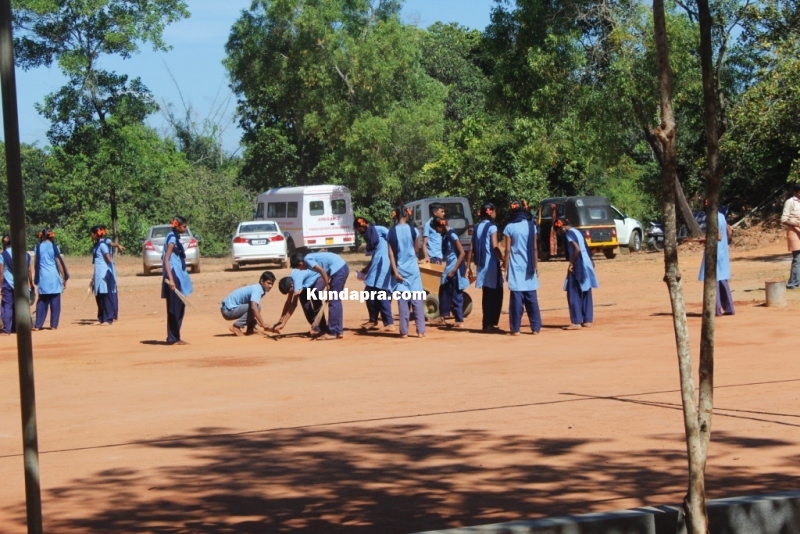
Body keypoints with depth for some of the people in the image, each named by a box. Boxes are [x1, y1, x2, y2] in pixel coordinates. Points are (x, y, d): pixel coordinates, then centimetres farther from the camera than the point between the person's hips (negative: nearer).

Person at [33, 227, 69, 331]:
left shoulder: (38, 247, 5)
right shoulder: (53, 246, -3)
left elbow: (35, 264, 6)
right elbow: (59, 263, -4)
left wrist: (36, 279, 14)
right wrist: (64, 278, 2)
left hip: (43, 277, 3)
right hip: (54, 277, -3)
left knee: (42, 302, 8)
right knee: (55, 302, 3)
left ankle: (38, 325, 3)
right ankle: (53, 324, 2)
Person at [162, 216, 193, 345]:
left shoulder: (175, 237, 14)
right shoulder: (172, 238, -14)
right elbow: (166, 259, -22)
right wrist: (170, 279, -30)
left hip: (178, 277, 10)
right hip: (174, 277, -10)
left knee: (179, 308, 12)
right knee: (174, 309, -6)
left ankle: (175, 338, 17)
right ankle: (173, 339, -2)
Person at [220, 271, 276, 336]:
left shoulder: (258, 289, 9)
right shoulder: (257, 289, -20)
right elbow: (254, 307, -36)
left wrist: (260, 323, 12)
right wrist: (263, 324, -37)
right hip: (228, 311, -10)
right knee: (256, 307, -21)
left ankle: (249, 329, 11)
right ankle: (236, 327, -16)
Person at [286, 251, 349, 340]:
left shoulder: (307, 260, -6)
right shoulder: (310, 258, 21)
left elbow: (322, 271, -15)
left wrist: (328, 286, -7)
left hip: (338, 270, -10)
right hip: (343, 268, 10)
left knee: (333, 302, -4)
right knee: (336, 301, 16)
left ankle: (332, 333, 0)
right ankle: (339, 331, 19)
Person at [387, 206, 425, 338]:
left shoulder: (391, 232, -2)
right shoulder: (412, 229, -4)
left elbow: (391, 254, -6)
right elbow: (416, 250, 7)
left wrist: (395, 271, -7)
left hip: (400, 269, 1)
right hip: (412, 268, -1)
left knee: (403, 301, 3)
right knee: (417, 300, 3)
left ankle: (404, 331, 1)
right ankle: (420, 330, -1)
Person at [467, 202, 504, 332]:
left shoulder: (477, 228, 11)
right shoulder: (492, 227, -9)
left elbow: (471, 249, 10)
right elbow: (495, 247, -20)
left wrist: (468, 267, 13)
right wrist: (504, 260, -14)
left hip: (482, 266, 7)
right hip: (492, 265, -7)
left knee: (487, 296, 14)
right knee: (496, 295, 0)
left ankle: (487, 324, 16)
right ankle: (490, 323, -4)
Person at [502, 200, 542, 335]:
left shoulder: (509, 228, -4)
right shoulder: (532, 226, 4)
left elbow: (508, 250, -5)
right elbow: (535, 249, 6)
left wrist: (506, 269, -1)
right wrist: (535, 267, 14)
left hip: (516, 268, -3)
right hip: (529, 268, 3)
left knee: (517, 298, -2)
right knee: (532, 299, 7)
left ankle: (515, 328, -3)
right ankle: (535, 328, 6)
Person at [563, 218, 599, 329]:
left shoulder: (569, 233, -11)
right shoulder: (577, 232, 16)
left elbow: (577, 249, -22)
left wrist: (571, 263, -16)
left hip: (578, 266, -9)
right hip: (586, 265, 9)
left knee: (574, 294, -6)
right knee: (585, 294, 13)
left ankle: (576, 322, -9)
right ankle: (587, 320, 15)